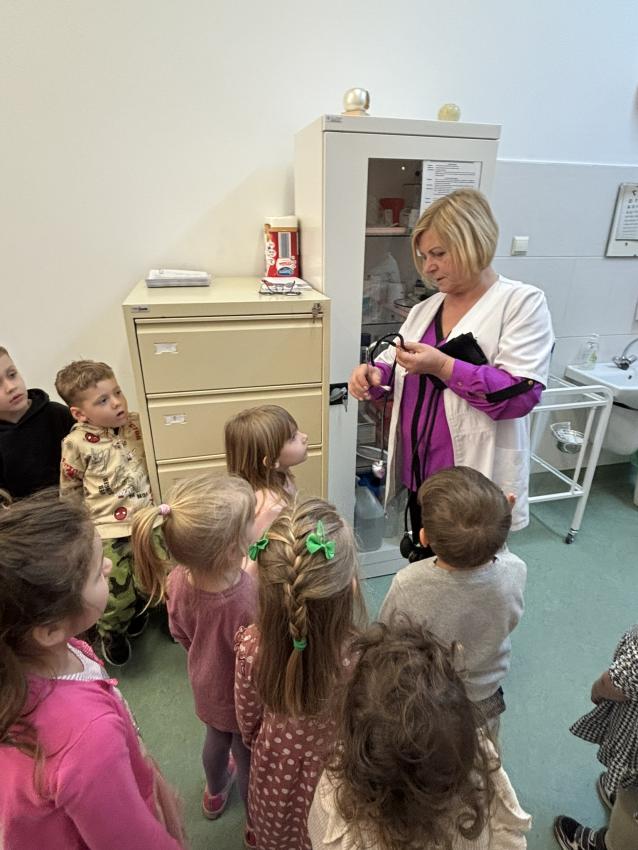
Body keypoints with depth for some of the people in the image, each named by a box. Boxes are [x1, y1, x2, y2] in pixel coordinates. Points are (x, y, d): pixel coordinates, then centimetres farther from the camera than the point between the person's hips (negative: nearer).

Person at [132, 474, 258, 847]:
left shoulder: (178, 580, -27)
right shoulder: (250, 601, -46)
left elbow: (181, 634, -7)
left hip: (207, 686, 5)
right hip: (244, 696, -4)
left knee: (217, 737, 35)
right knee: (249, 758, 26)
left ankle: (215, 794, 67)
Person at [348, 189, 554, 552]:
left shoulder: (523, 302, -8)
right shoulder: (426, 308, 10)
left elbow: (521, 394, -18)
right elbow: (395, 365, 15)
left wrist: (444, 366, -23)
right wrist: (373, 373, -8)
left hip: (475, 481, -6)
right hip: (419, 472, 6)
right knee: (423, 567, 22)